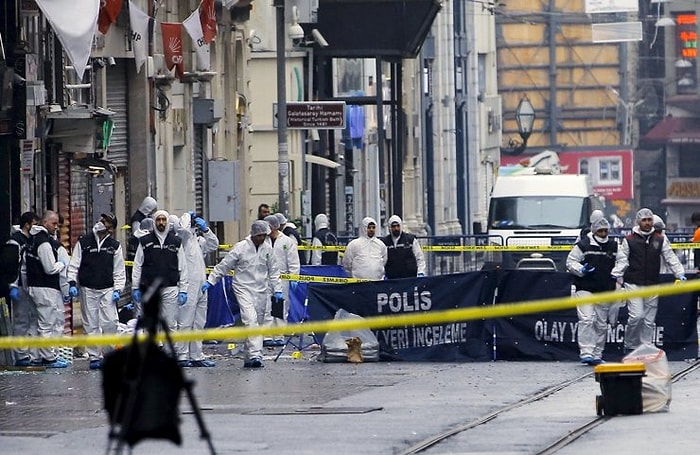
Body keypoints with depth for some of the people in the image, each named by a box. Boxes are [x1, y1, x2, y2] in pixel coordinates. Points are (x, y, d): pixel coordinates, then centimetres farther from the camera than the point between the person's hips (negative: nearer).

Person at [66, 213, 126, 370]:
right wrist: (72, 283, -7)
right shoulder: (83, 243, 2)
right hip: (88, 290, 0)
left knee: (110, 322, -10)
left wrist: (118, 289, -2)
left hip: (107, 290, 0)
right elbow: (74, 265, 4)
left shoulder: (114, 246, 5)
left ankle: (109, 354, 5)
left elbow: (119, 271, 8)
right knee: (91, 325, 0)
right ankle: (94, 356, 7)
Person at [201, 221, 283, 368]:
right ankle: (255, 354, -27)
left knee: (257, 323, 6)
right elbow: (224, 265, -1)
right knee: (250, 319, -20)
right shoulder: (240, 248, -7)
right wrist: (210, 281, -2)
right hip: (243, 288, -5)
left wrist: (277, 289, 10)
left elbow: (273, 271, 15)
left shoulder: (267, 249, 5)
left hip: (261, 290, 5)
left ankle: (248, 358, 13)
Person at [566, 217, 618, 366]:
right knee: (587, 320, -16)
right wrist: (581, 270, -18)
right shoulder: (583, 245, -3)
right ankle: (586, 353, -18)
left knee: (601, 324, 8)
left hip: (605, 291, 5)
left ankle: (597, 355, 15)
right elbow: (570, 262, -1)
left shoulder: (614, 247, 11)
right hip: (585, 289, -5)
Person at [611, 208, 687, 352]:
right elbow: (622, 260, 2)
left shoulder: (660, 240, 9)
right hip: (633, 284, -3)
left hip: (652, 285, 3)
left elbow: (671, 258, 11)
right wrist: (616, 275, -10)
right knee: (637, 316, -14)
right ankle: (629, 346, 3)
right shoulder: (629, 240, 2)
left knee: (649, 320, 4)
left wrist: (680, 274, 3)